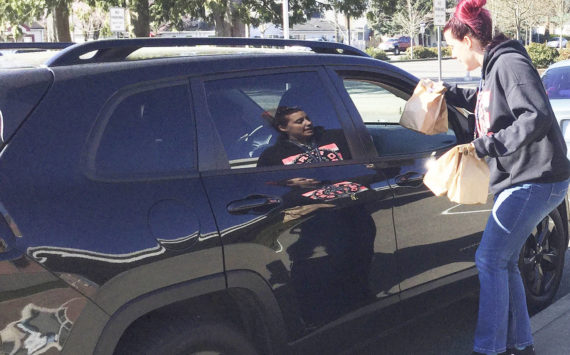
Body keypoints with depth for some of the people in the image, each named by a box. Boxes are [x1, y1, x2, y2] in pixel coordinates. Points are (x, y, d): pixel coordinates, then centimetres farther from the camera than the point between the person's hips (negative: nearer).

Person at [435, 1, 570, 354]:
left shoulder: (510, 63, -16)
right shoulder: (494, 68, 14)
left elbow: (537, 118, -27)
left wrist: (485, 145, -29)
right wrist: (447, 92, 31)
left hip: (536, 180, -10)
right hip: (519, 179, 10)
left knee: (489, 259, -9)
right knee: (504, 262, 14)